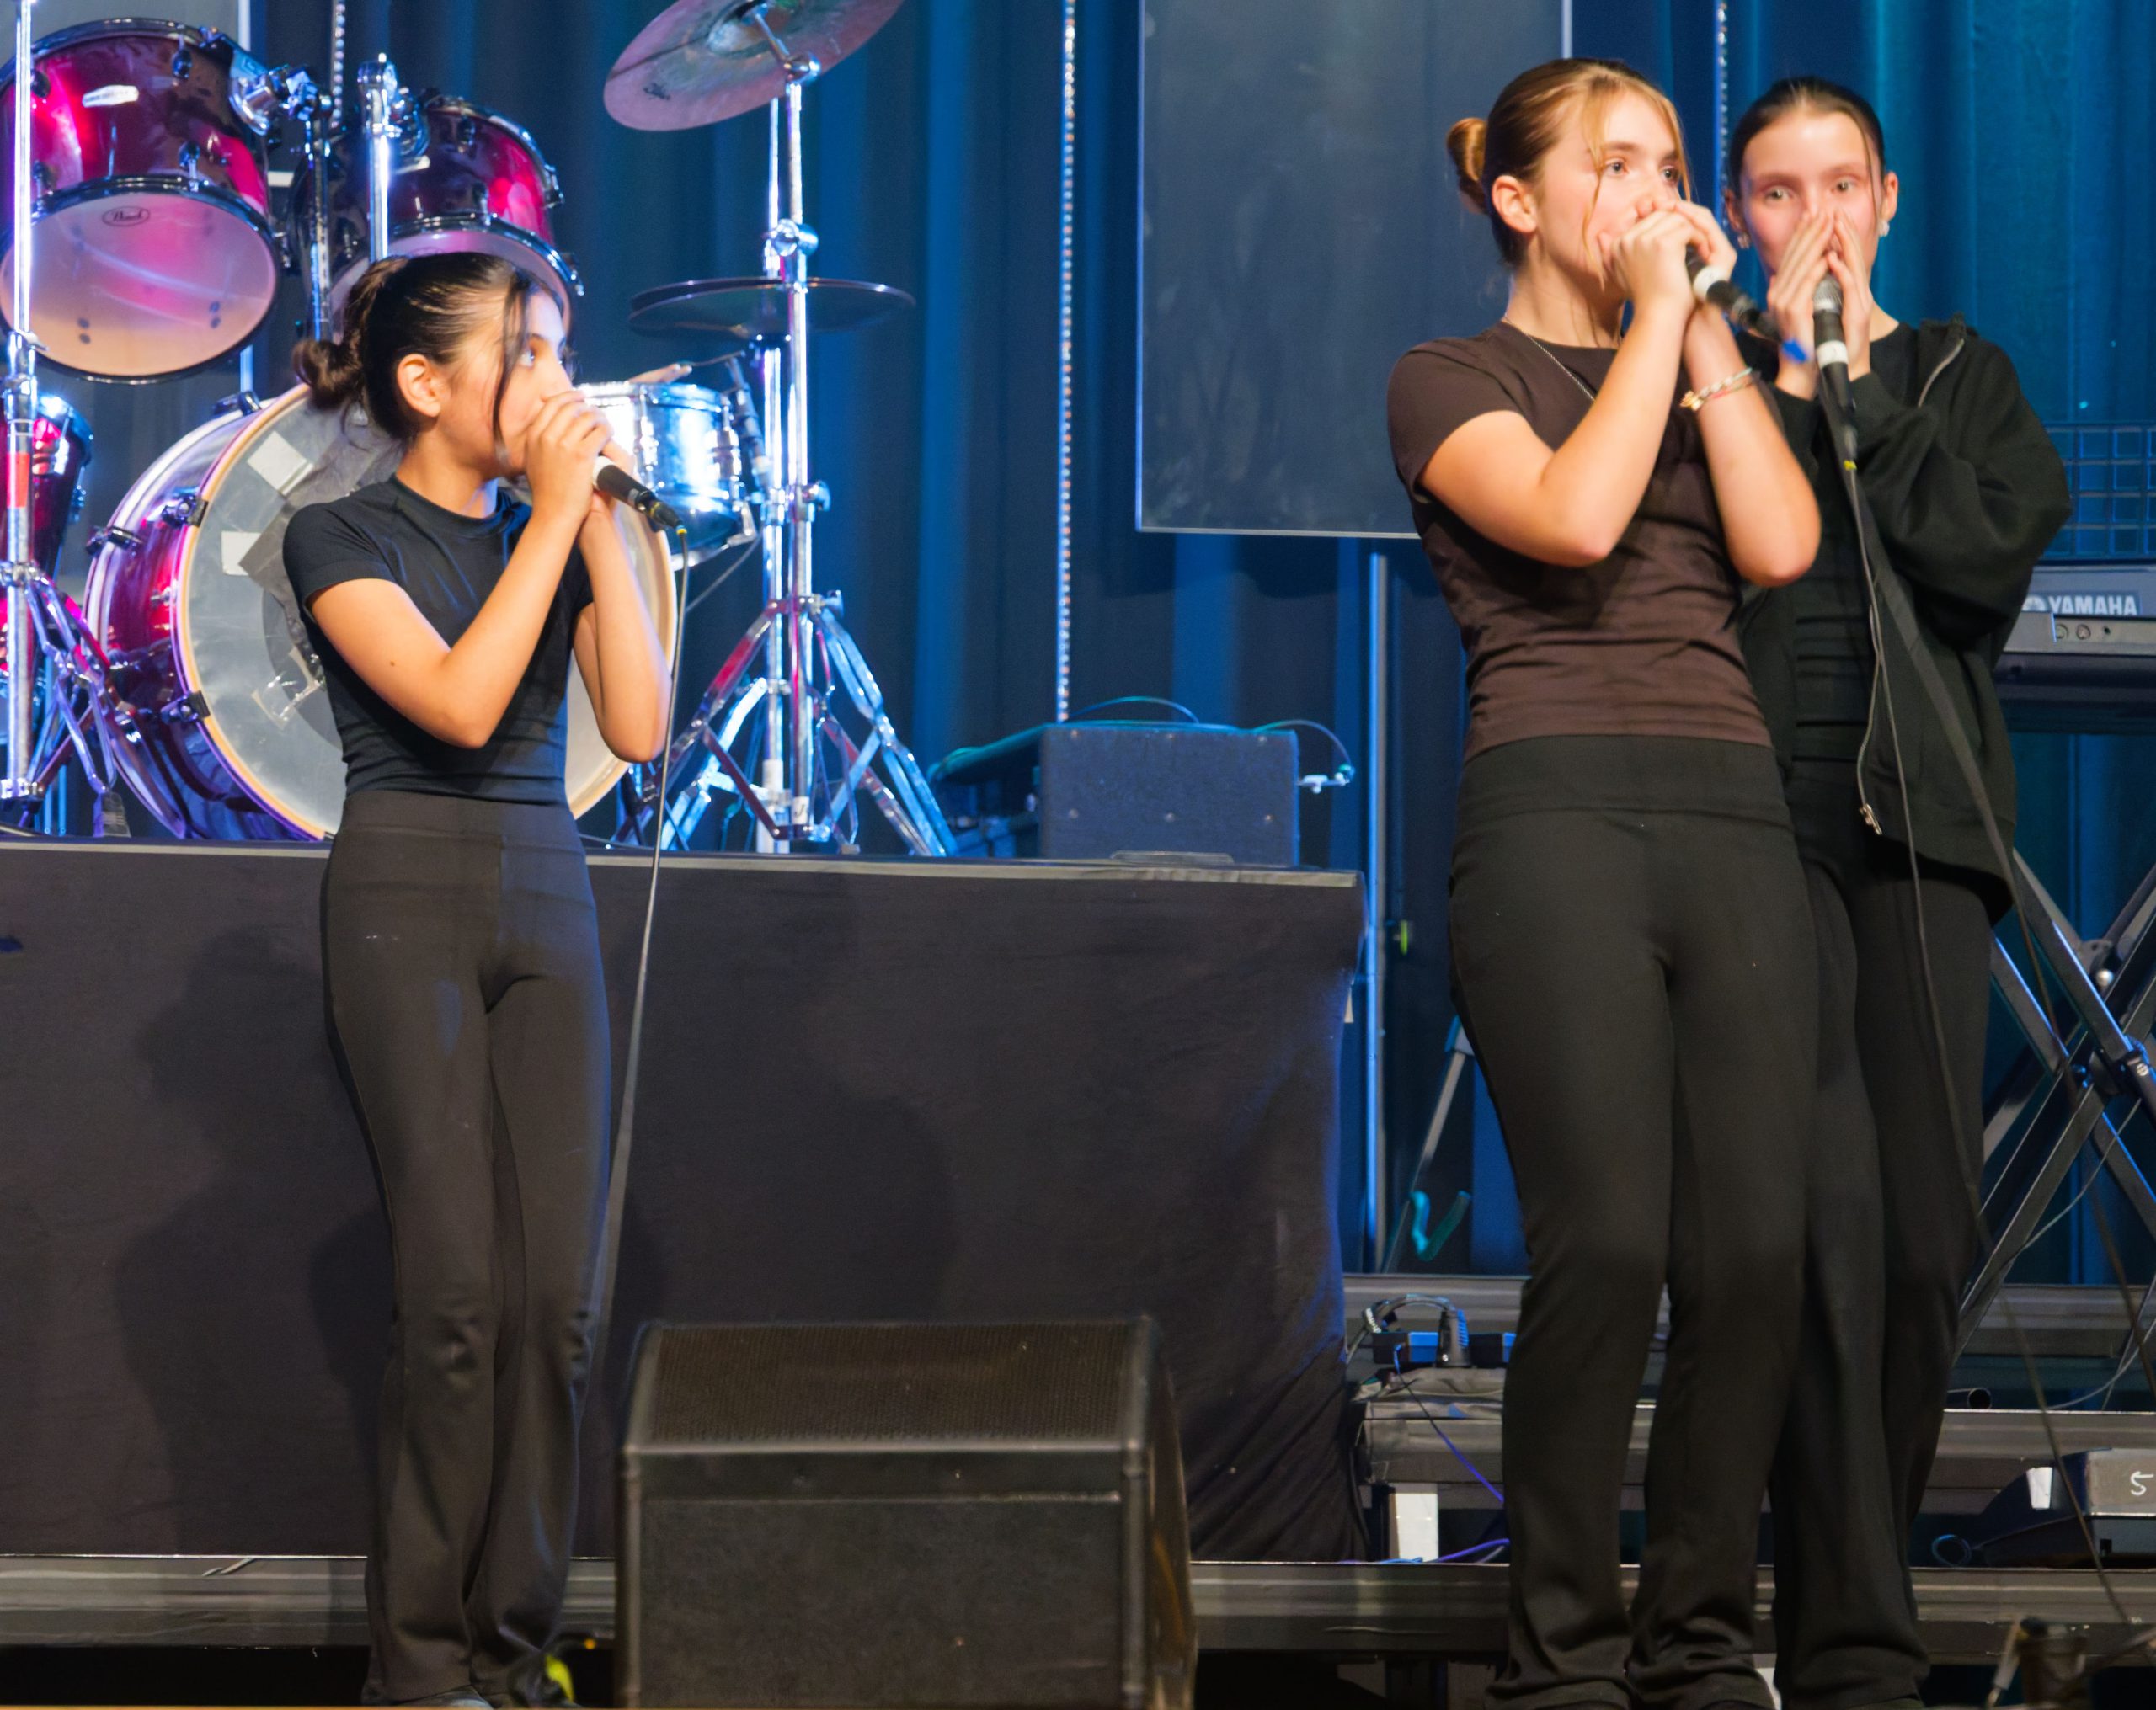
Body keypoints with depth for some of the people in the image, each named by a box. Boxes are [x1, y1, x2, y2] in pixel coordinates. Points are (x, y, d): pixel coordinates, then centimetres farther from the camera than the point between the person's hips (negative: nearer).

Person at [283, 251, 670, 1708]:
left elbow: (641, 727, 1)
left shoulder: (558, 532, 13)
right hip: (410, 899, -5)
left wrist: (602, 522, -2)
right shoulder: (343, 540, -3)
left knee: (558, 1293, -2)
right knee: (459, 1288, -11)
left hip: (549, 895, 5)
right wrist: (553, 515, -12)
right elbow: (459, 700, -17)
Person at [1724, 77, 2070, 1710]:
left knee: (1930, 1232, -1)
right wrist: (1778, 365, -5)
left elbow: (1991, 561, -3)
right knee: (1832, 1204, -17)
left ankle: (1866, 1565, 15)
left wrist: (1861, 384, -4)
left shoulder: (1956, 373, 16)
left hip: (1916, 824, 3)